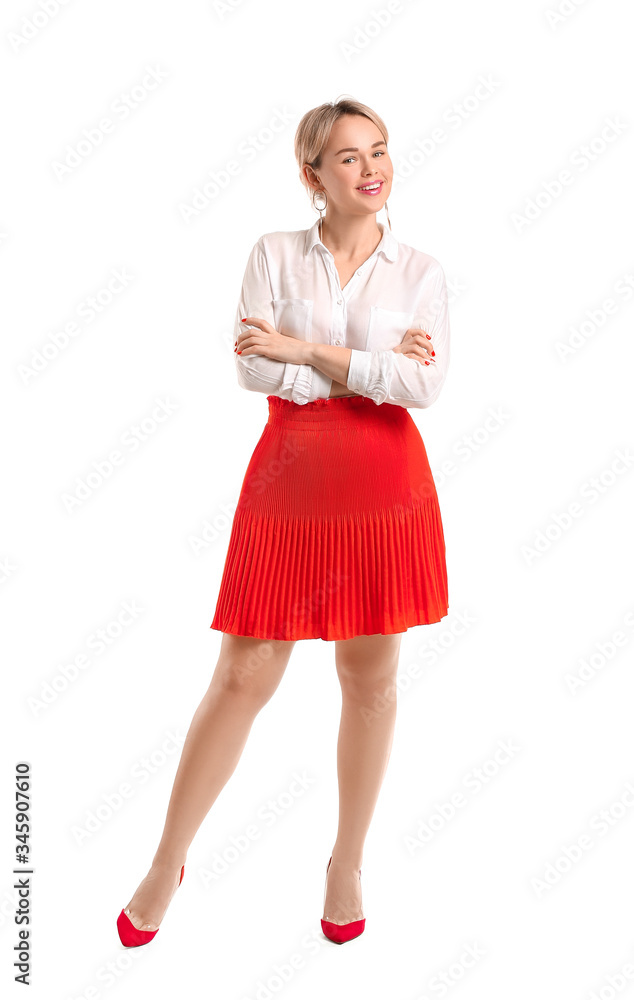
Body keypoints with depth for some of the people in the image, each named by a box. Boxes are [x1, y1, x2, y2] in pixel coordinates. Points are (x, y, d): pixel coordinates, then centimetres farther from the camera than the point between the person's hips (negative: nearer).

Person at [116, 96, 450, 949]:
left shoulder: (420, 272, 6)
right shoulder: (275, 254, 4)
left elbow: (426, 384, -10)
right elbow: (255, 371, -9)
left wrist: (310, 350, -13)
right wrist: (374, 365, -9)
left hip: (386, 483, 2)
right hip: (289, 479, -1)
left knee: (370, 678, 9)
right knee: (243, 677, 1)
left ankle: (347, 861, 29)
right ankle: (167, 863, 19)